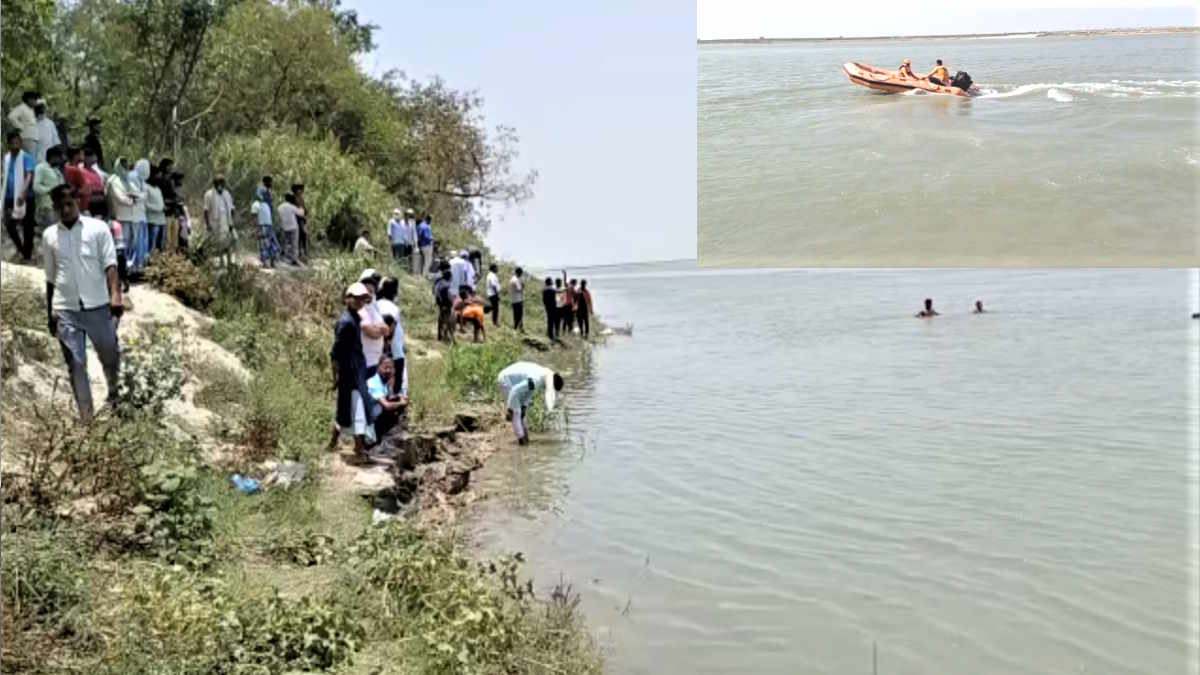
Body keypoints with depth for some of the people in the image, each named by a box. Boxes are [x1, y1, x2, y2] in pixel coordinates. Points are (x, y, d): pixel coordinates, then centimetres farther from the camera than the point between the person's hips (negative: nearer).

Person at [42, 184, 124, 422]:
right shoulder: (48, 235, 8)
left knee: (111, 358, 10)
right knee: (76, 365, 2)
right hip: (65, 310, 2)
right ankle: (86, 417, 7)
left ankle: (116, 397, 36)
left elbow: (110, 264, -8)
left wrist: (115, 295, -23)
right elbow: (50, 278, 14)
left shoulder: (98, 228, 0)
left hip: (98, 306, -2)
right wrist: (49, 313, 15)